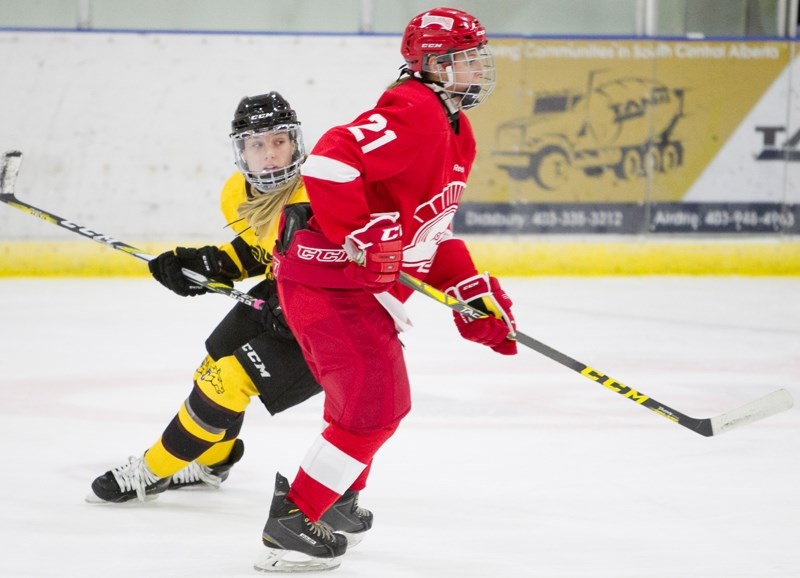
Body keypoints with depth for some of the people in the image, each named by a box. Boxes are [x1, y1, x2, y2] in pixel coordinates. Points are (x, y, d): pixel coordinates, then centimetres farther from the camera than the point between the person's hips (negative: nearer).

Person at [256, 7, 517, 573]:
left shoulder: (455, 133, 15)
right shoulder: (413, 113, -19)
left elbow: (432, 224, 21)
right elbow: (329, 163, -31)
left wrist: (474, 291, 12)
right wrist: (367, 239, -30)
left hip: (367, 288, 11)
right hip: (328, 276, -11)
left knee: (383, 399, 22)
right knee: (374, 404, -13)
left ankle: (337, 497, 38)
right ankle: (291, 524, -7)